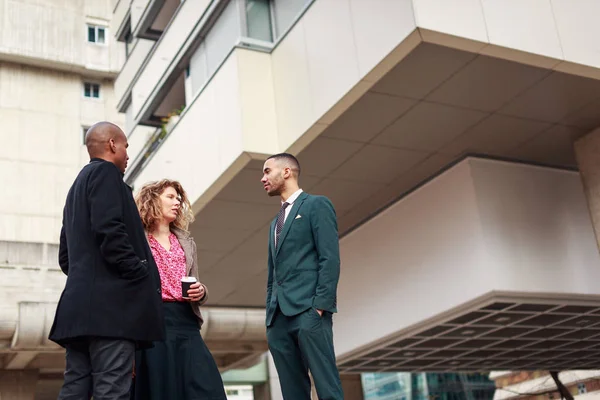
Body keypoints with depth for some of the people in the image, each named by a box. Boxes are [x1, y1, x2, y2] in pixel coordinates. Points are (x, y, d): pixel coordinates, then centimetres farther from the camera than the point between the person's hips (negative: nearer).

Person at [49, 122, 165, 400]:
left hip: (80, 304, 9)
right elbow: (109, 230, -17)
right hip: (110, 302, -9)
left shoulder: (77, 185, 26)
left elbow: (65, 255, 24)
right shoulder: (105, 172, -1)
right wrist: (142, 275, -13)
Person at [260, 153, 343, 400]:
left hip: (308, 310, -7)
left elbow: (330, 258, -7)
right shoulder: (276, 222, 27)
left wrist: (320, 305, -16)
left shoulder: (317, 205, 4)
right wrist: (270, 315, 15)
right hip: (279, 316, 7)